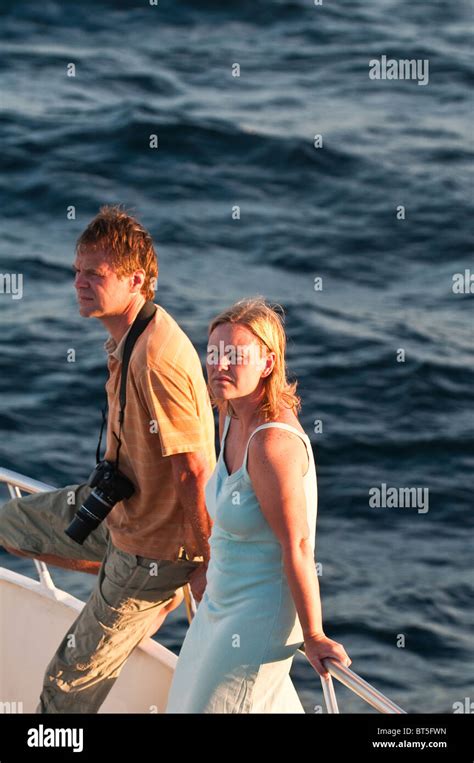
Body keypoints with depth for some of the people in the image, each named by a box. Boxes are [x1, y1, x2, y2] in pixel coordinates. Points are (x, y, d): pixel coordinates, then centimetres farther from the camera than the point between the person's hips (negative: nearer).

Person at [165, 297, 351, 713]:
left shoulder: (273, 441, -29)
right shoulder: (232, 417, 0)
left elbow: (297, 546, -26)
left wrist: (313, 636, -23)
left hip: (259, 616, -10)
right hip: (222, 604, 10)